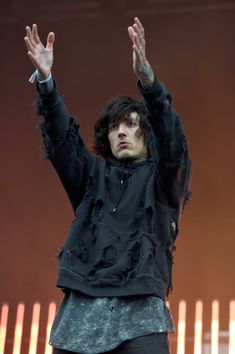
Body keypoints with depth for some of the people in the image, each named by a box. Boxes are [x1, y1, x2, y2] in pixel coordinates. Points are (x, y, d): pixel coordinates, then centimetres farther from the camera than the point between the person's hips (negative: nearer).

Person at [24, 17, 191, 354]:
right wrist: (45, 81, -13)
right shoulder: (94, 174, 20)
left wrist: (148, 80, -24)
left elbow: (172, 140, -6)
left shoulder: (162, 177, 13)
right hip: (82, 308, 3)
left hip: (139, 313, -2)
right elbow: (62, 140, 5)